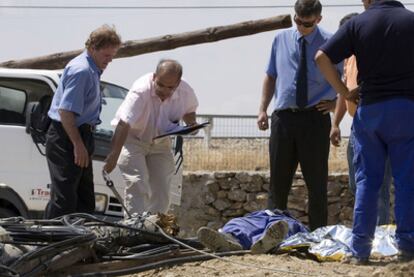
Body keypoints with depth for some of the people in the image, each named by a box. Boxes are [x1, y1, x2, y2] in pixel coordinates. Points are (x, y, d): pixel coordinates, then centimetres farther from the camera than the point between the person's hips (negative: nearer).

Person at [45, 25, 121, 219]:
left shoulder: (92, 70, 15)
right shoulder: (81, 70, -17)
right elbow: (65, 111, -24)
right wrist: (79, 145, -23)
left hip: (79, 136, 11)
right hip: (66, 139, -11)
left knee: (85, 199, 14)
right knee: (64, 197, -11)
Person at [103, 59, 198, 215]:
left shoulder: (186, 92, -15)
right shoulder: (141, 91, -33)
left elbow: (189, 110, 10)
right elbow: (124, 125, -38)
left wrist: (191, 124, -14)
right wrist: (114, 155, -45)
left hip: (160, 143, 5)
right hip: (132, 139, -5)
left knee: (161, 193, 1)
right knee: (138, 185, -21)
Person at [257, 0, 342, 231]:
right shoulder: (281, 40, 9)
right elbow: (271, 77, 15)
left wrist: (337, 103, -3)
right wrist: (263, 110, 8)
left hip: (314, 118, -3)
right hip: (283, 118, 3)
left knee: (316, 182, 2)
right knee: (278, 181, 6)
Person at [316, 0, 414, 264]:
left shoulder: (358, 23, -1)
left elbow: (322, 57, -7)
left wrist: (344, 92, 2)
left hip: (370, 108, 1)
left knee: (367, 180, 6)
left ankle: (361, 247, 4)